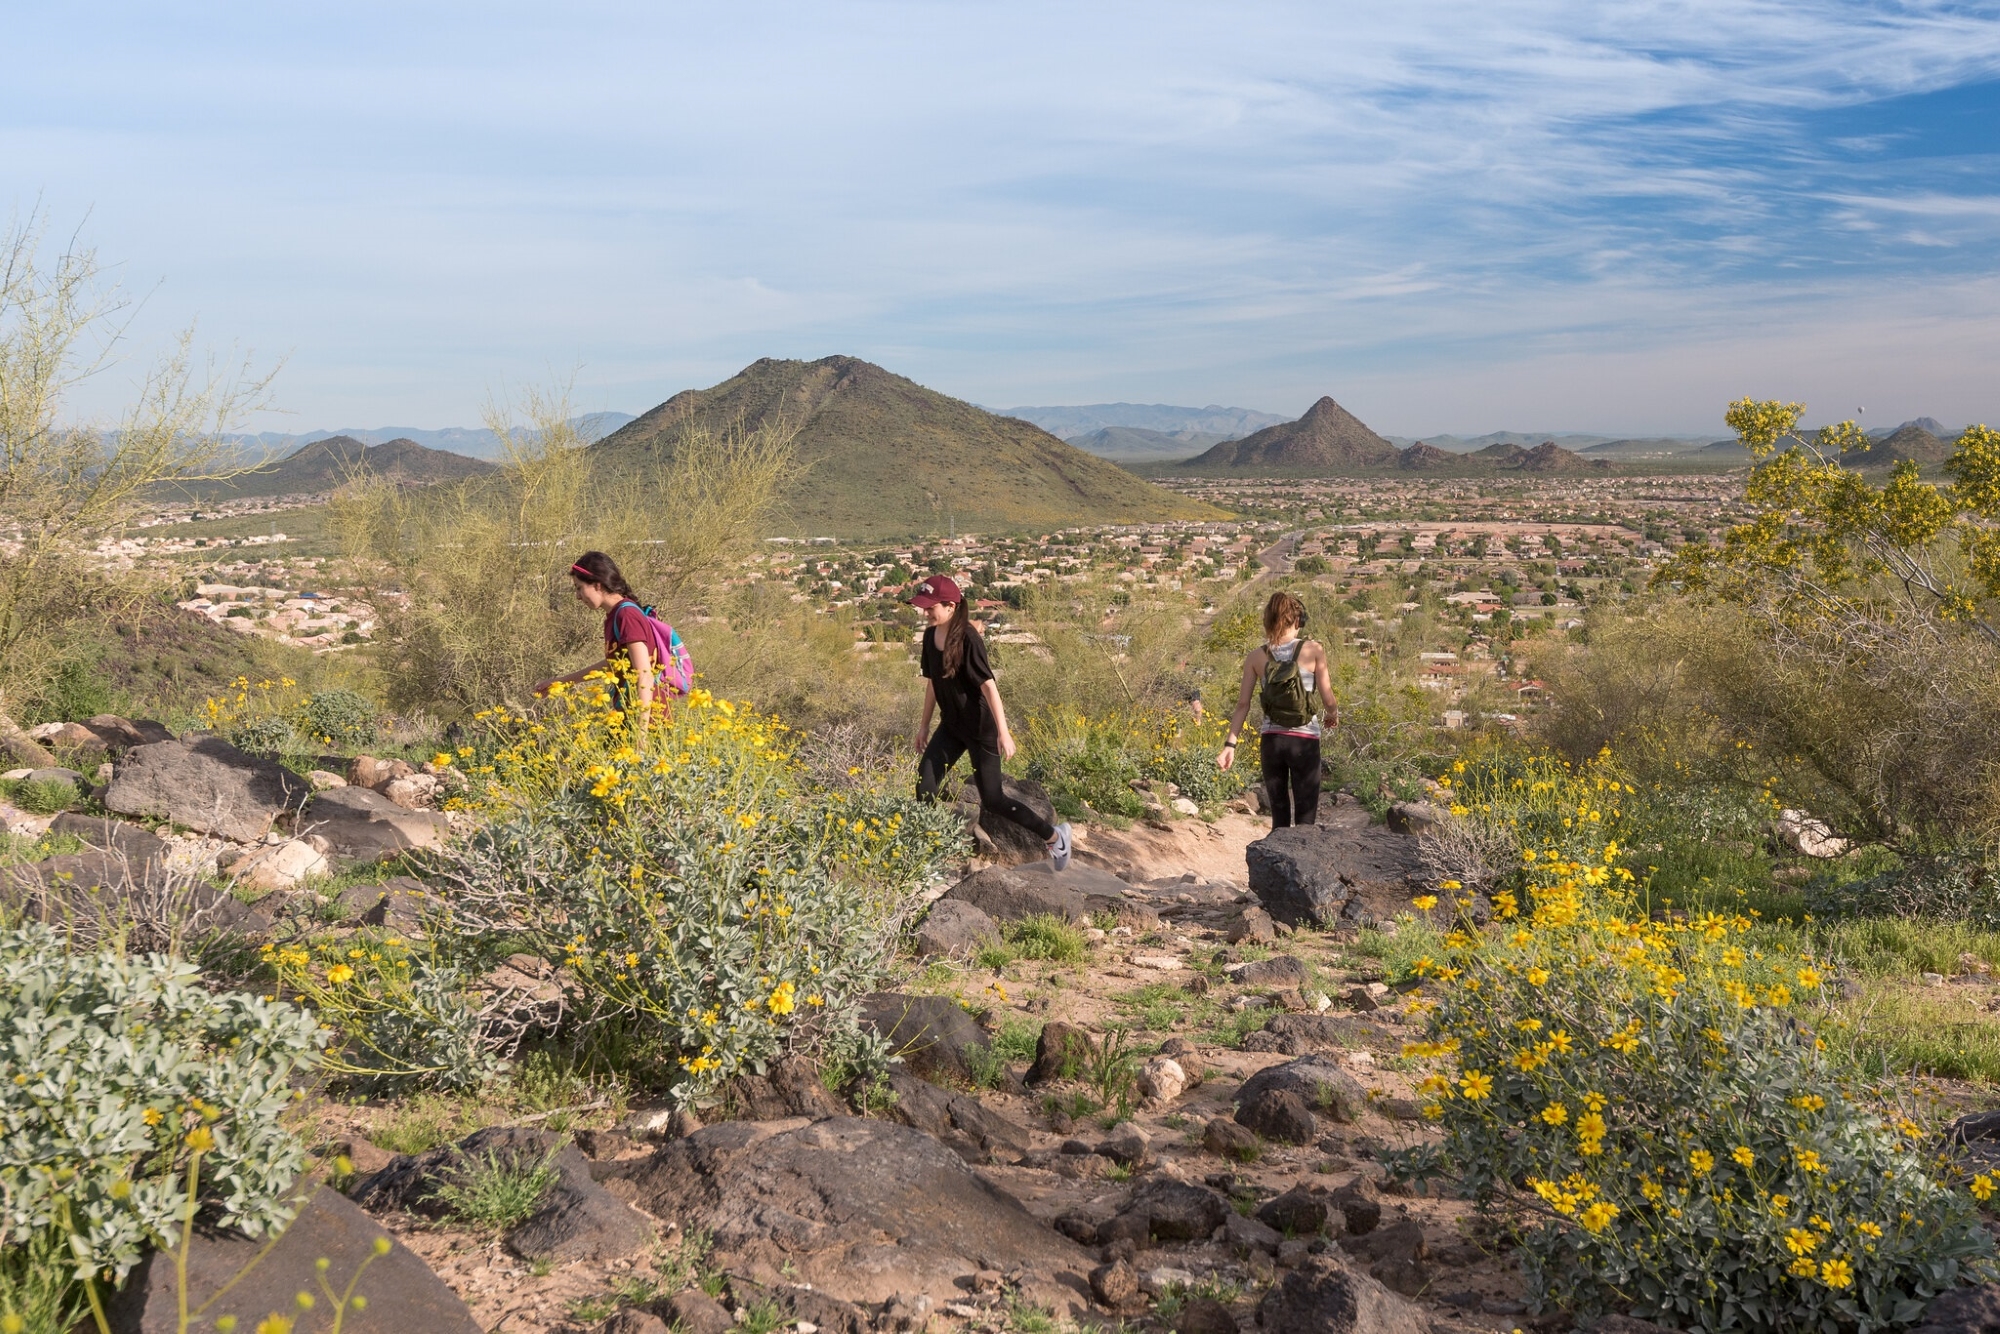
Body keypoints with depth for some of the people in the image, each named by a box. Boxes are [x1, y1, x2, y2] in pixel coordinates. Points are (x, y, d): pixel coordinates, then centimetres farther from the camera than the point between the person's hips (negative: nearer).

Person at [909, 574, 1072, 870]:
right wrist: (924, 727, 15)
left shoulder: (967, 639, -23)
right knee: (924, 787, -3)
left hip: (981, 728, -7)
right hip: (951, 726, 7)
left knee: (992, 799, -1)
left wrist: (1003, 733, -30)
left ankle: (1055, 836, 16)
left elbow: (988, 685, -26)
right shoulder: (930, 637, 0)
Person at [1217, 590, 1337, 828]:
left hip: (1271, 740, 3)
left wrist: (1230, 744, 1)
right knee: (1305, 817, 3)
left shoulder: (1256, 657, 1)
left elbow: (1242, 705, -2)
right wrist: (1333, 715, 18)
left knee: (1279, 815, 14)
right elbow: (1328, 699, -3)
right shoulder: (1313, 651, -6)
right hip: (1304, 740, -3)